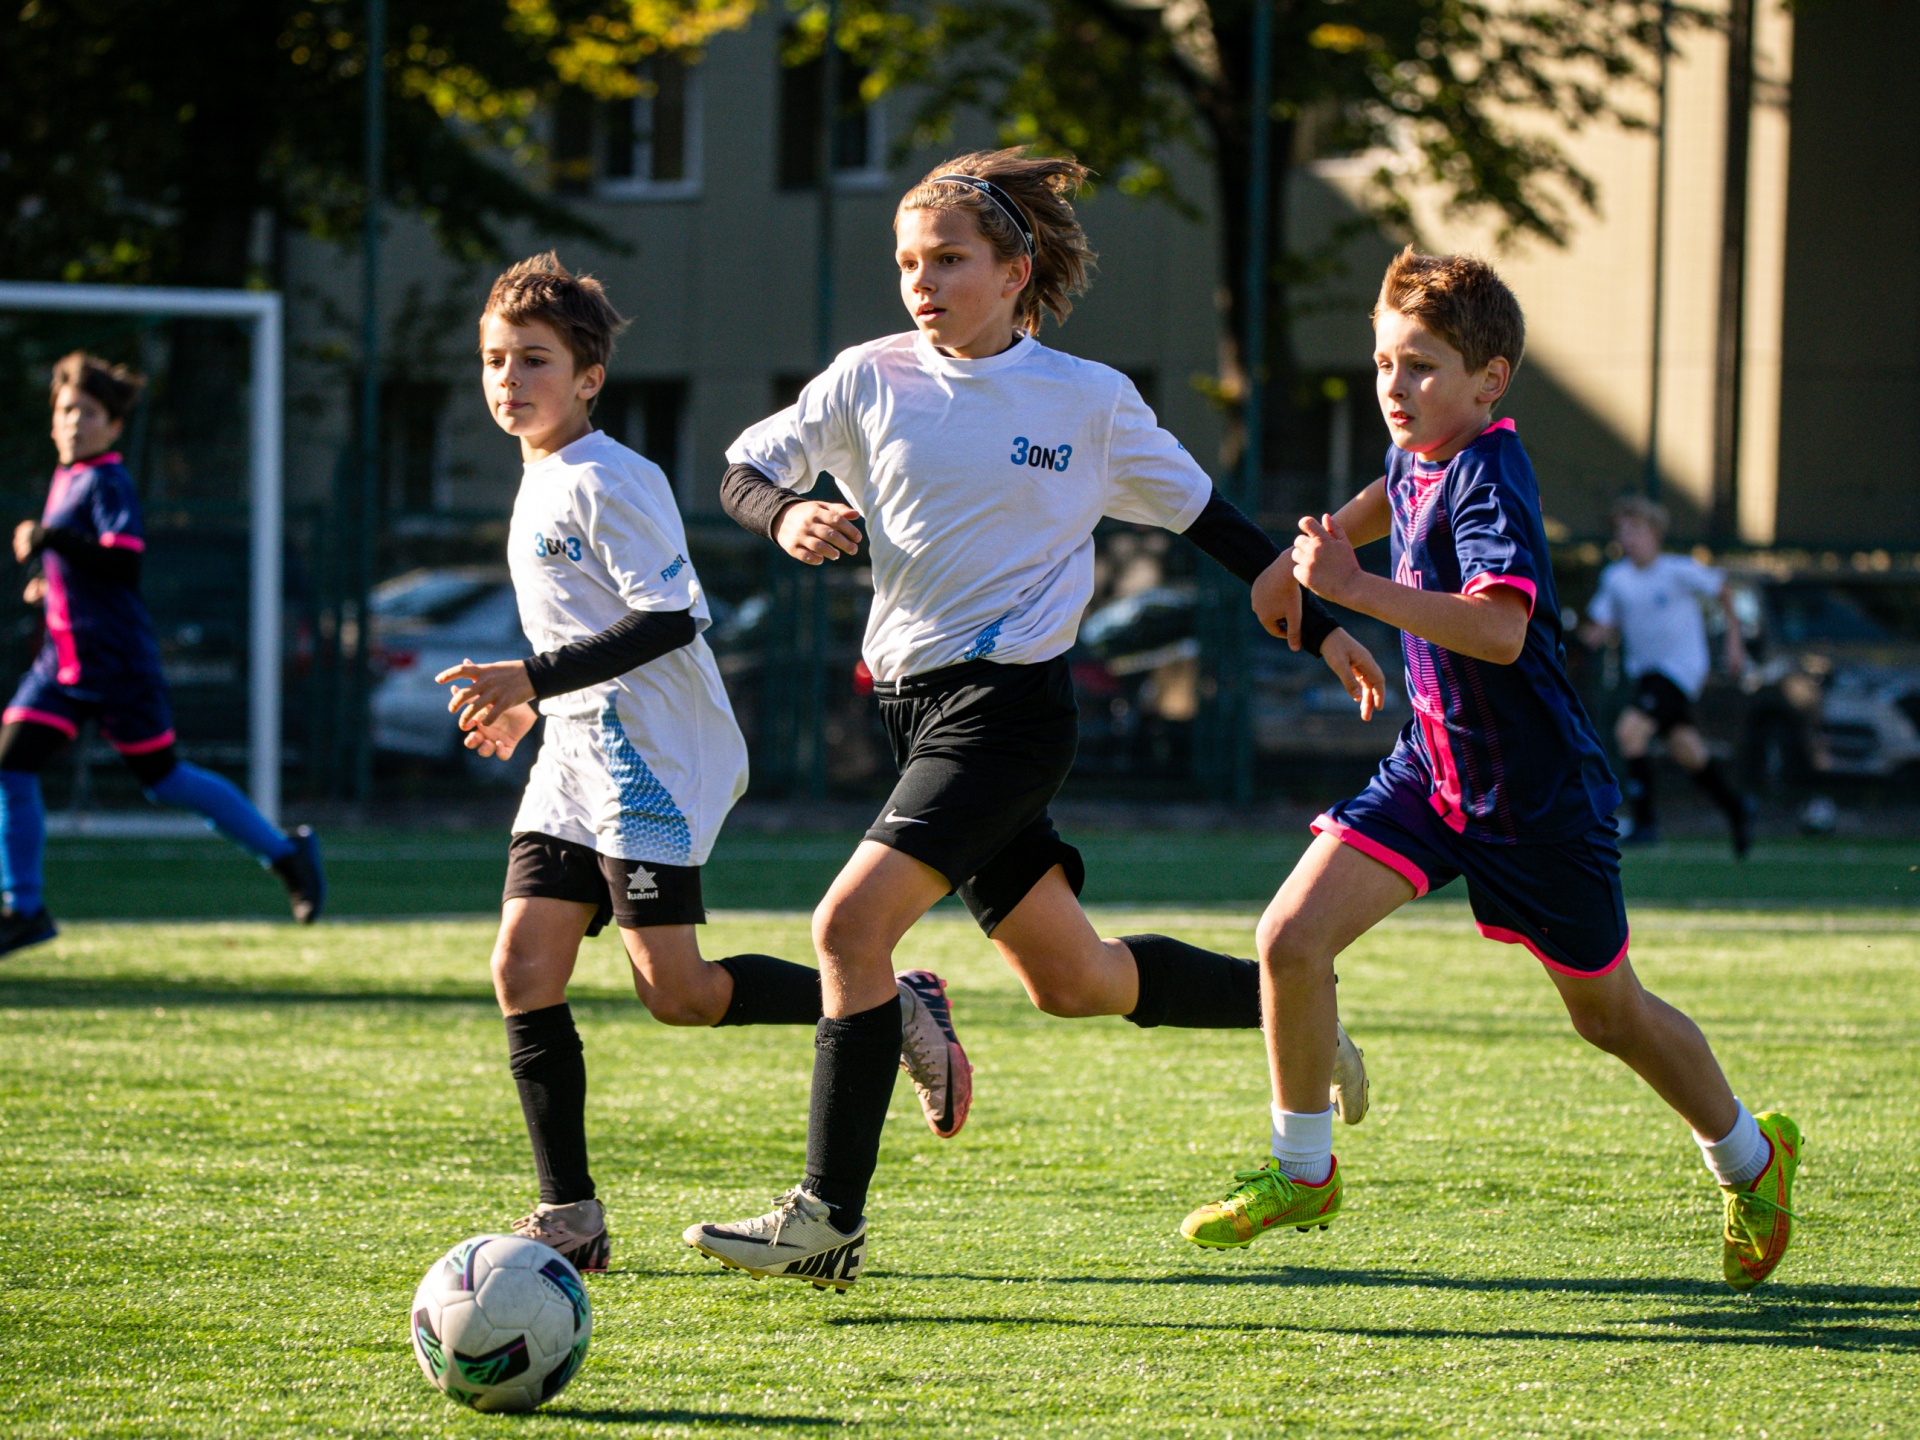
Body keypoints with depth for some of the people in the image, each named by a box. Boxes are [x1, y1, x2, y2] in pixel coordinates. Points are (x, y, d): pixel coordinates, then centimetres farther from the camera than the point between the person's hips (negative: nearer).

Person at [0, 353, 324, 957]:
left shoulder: (107, 481, -11)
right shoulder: (66, 480, 15)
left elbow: (124, 563, -24)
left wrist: (50, 540, -27)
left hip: (116, 658, -8)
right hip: (63, 655, 8)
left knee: (162, 777, 1)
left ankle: (285, 851, 14)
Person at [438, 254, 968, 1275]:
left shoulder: (608, 482, -12)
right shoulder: (540, 487, 18)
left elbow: (669, 618, -20)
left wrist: (534, 679, -22)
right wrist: (530, 705, 27)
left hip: (653, 758, -9)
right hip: (578, 759, 9)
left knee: (675, 990, -13)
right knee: (524, 969, -2)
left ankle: (893, 1009, 5)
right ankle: (570, 1218, 0)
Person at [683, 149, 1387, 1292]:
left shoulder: (1091, 401, -2)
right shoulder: (869, 380, 5)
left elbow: (1208, 518, 9)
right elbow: (742, 475, 7)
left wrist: (1319, 629, 11)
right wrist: (787, 516, -16)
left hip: (1013, 701, -5)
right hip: (916, 702, 5)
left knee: (852, 922, -19)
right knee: (1072, 981, 12)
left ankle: (829, 1217, -15)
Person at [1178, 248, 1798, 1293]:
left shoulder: (1488, 475, -24)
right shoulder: (1420, 460, 0)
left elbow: (1501, 628, -41)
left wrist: (1356, 588, -43)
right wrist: (1302, 563, 31)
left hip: (1535, 795, -7)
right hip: (1432, 767, 7)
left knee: (1608, 1015, 10)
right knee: (1291, 939, -10)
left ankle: (1748, 1159, 36)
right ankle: (1302, 1173, 7)